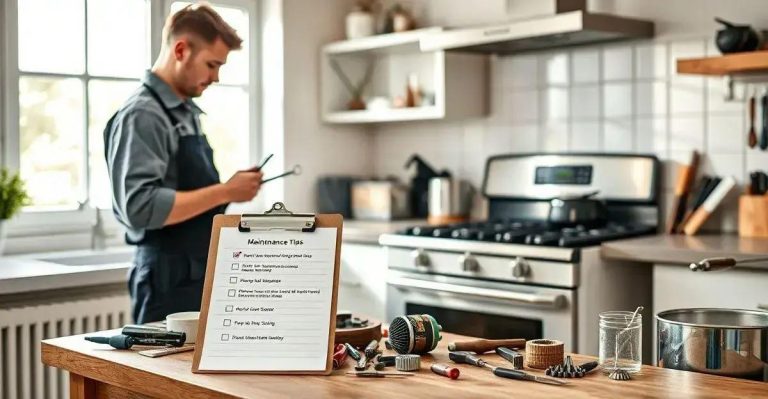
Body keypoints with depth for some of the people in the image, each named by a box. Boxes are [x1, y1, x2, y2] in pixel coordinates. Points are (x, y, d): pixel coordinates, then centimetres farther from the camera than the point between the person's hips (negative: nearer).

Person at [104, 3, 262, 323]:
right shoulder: (141, 116, -14)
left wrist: (229, 189, 6)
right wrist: (225, 192, -20)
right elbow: (141, 207, -25)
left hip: (202, 276, 9)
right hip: (169, 281, -8)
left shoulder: (187, 113, 13)